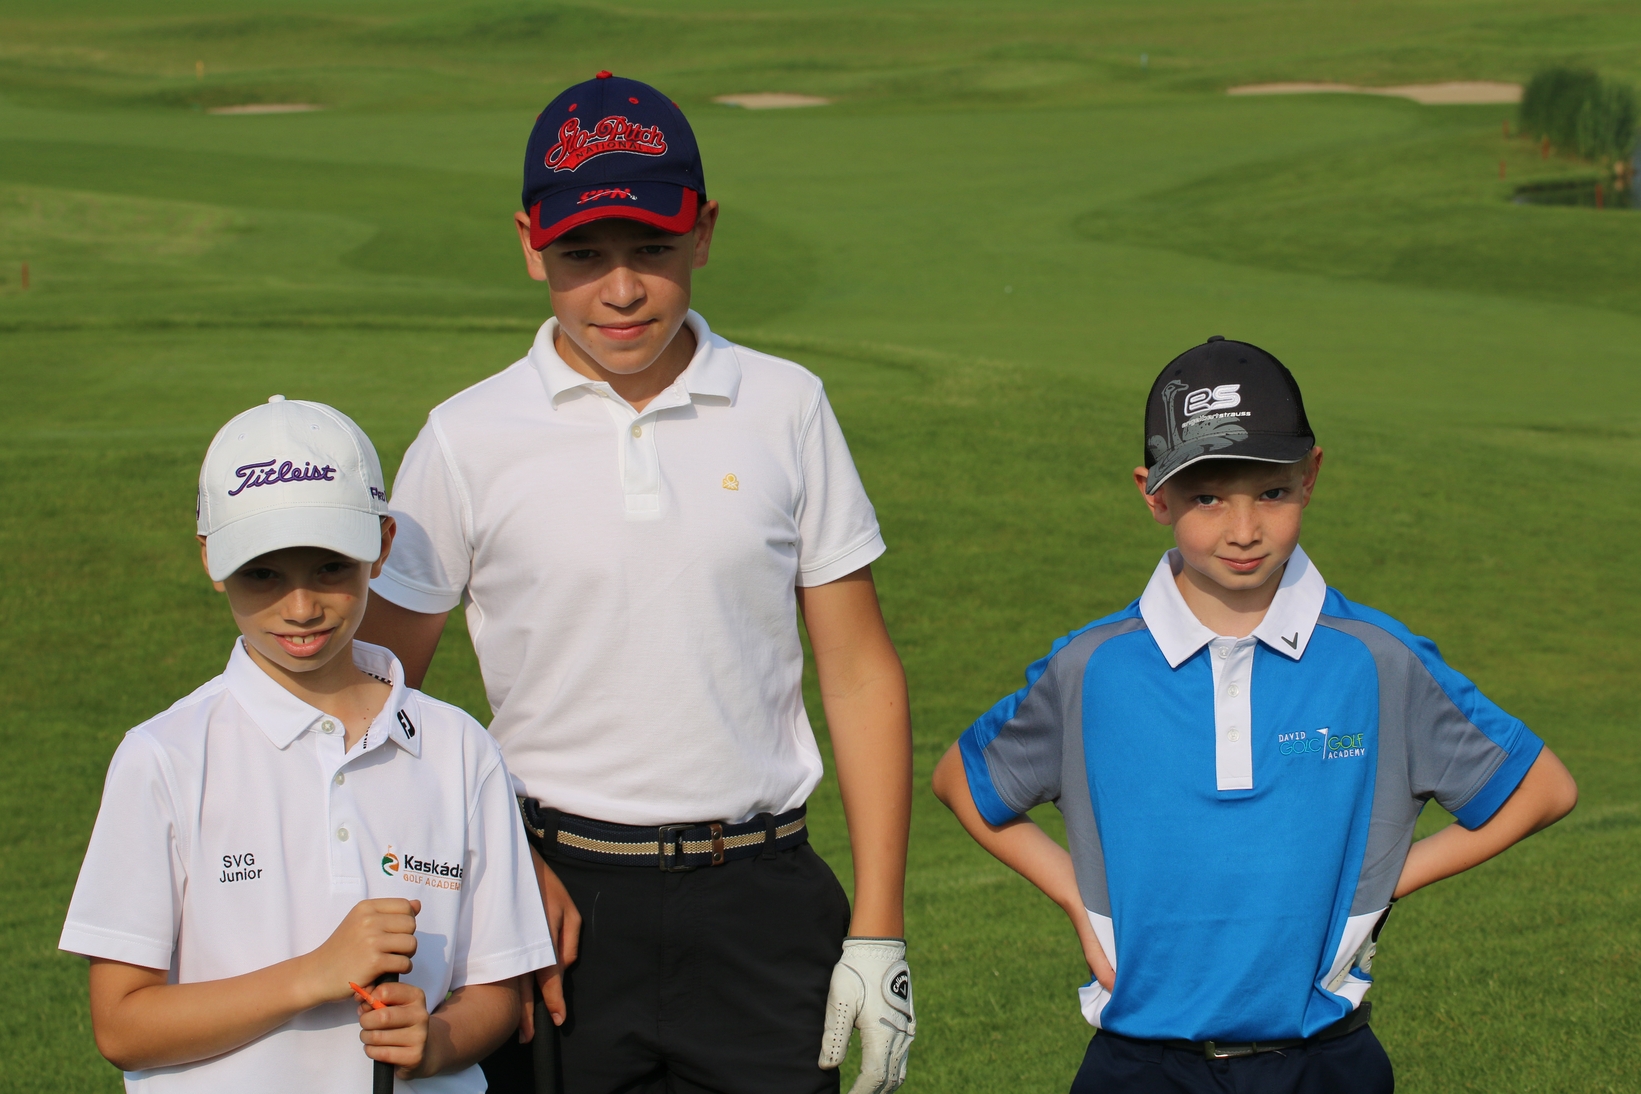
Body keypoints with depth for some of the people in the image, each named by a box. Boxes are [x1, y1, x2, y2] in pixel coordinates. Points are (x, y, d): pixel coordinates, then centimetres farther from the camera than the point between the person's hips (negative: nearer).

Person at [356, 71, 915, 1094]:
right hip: (561, 894, -1)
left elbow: (861, 673, 5)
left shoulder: (787, 408, 3)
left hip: (760, 897, 1)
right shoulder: (468, 441, -1)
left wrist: (877, 934, 1)